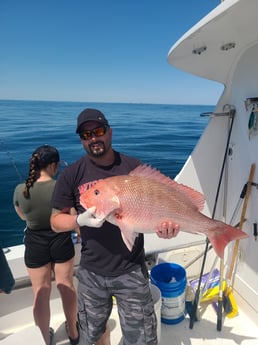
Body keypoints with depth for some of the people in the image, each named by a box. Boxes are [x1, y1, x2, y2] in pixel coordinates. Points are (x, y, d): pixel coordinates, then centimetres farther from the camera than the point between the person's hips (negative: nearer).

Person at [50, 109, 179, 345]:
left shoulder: (136, 168, -9)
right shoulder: (71, 175, -7)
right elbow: (56, 221, -3)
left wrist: (165, 223, -24)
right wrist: (81, 220, -23)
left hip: (131, 271, -1)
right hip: (91, 273, 2)